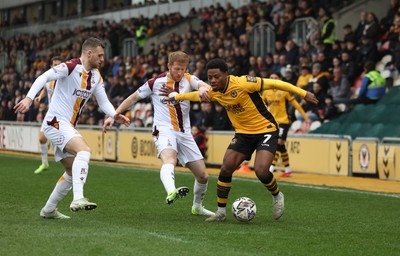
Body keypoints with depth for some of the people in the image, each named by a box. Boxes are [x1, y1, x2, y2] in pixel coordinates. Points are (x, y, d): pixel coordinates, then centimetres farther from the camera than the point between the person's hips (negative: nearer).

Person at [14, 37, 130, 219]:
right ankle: (78, 199, -38)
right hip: (55, 122, -10)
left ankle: (49, 210, 26)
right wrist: (29, 98, -36)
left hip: (68, 127, 10)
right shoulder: (70, 67, -14)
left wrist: (115, 115, -8)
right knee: (84, 149, -30)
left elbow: (103, 102, 11)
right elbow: (43, 78, -23)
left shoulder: (96, 76, 11)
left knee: (73, 172, 14)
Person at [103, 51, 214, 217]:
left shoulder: (188, 80, 5)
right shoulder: (156, 82, 0)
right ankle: (171, 192, -65)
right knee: (169, 160, -37)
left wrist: (203, 88, -42)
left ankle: (197, 207, 31)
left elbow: (203, 85, -16)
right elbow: (133, 98, 10)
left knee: (203, 176, 5)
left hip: (185, 133, 4)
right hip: (164, 130, -4)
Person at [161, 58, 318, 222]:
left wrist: (303, 93, -19)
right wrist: (175, 96, 25)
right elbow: (198, 95, 21)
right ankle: (221, 211, 8)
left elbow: (274, 84, -20)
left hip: (266, 130, -6)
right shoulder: (213, 92, -4)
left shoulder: (242, 83, -26)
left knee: (261, 171, -22)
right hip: (243, 133, 6)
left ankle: (277, 196, 10)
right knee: (226, 168, -7)